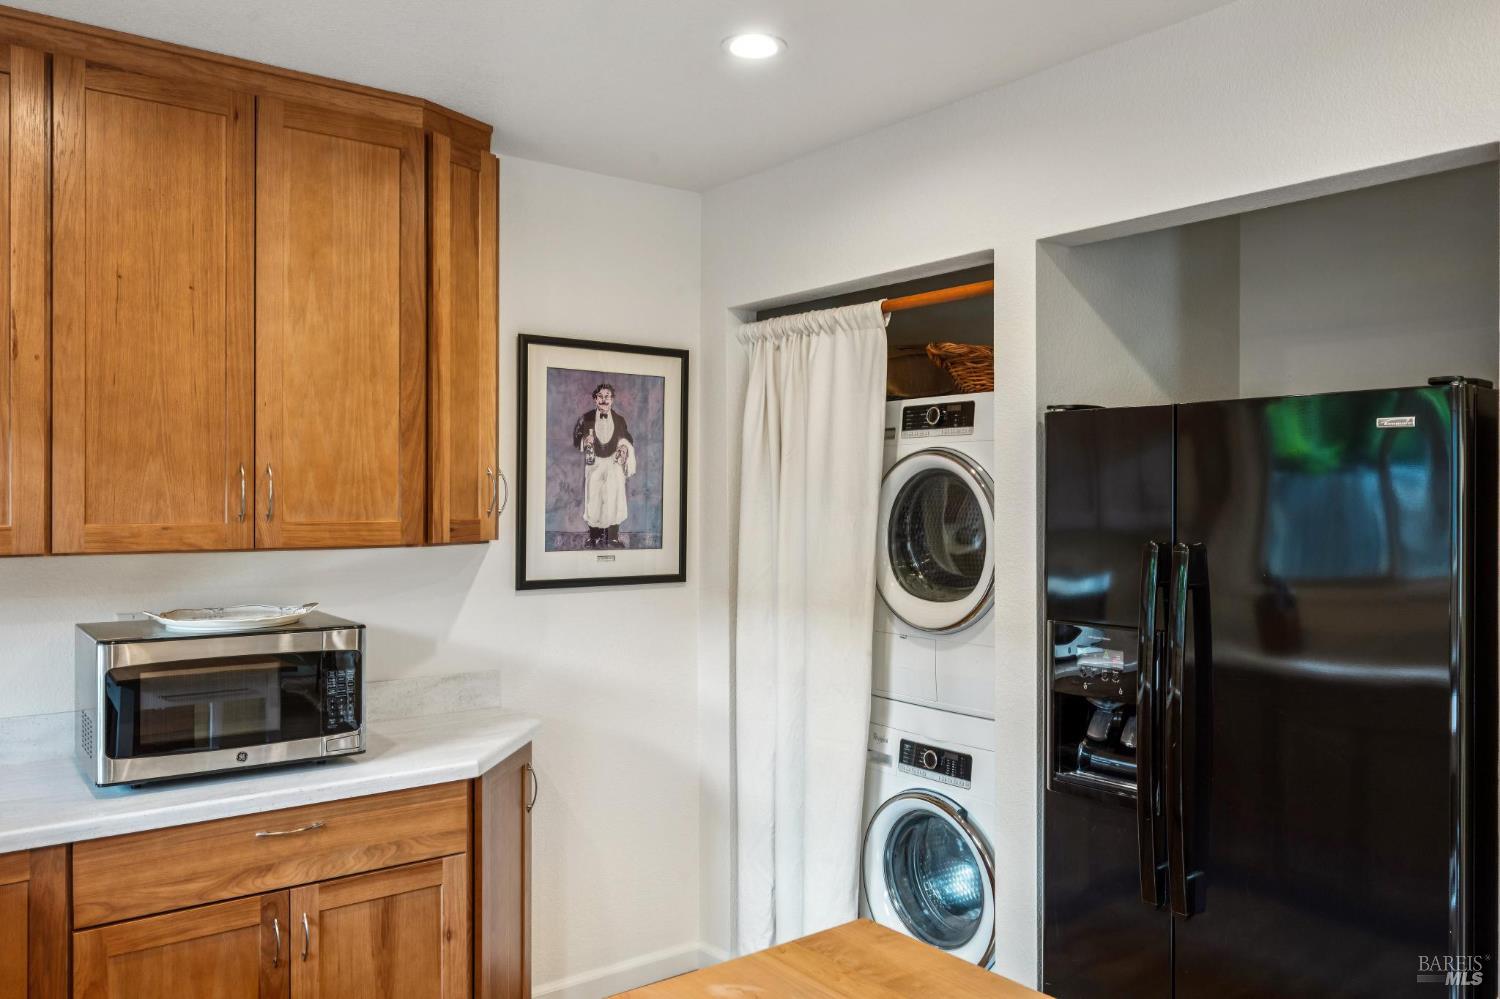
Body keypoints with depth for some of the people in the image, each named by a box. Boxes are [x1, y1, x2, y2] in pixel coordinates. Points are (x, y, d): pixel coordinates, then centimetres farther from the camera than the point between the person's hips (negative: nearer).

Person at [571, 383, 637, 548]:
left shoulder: (620, 420, 5)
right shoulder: (586, 419, 3)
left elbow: (626, 441, 13)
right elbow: (576, 439, 7)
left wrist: (625, 448, -9)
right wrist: (584, 441, -14)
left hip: (614, 463, 0)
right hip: (593, 464, 0)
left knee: (614, 498, -11)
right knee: (593, 499, -1)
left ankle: (613, 537, -2)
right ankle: (594, 536, 12)